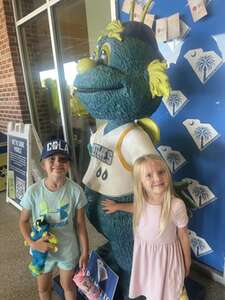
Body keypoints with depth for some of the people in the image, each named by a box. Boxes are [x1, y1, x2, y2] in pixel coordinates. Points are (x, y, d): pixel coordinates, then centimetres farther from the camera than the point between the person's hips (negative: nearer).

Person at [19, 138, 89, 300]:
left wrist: (85, 252, -4)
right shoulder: (33, 191, -21)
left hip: (68, 249, -1)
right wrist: (32, 242, -19)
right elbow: (24, 221, -5)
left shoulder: (75, 190, -22)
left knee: (68, 286, 25)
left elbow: (80, 223, -11)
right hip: (42, 249, 1)